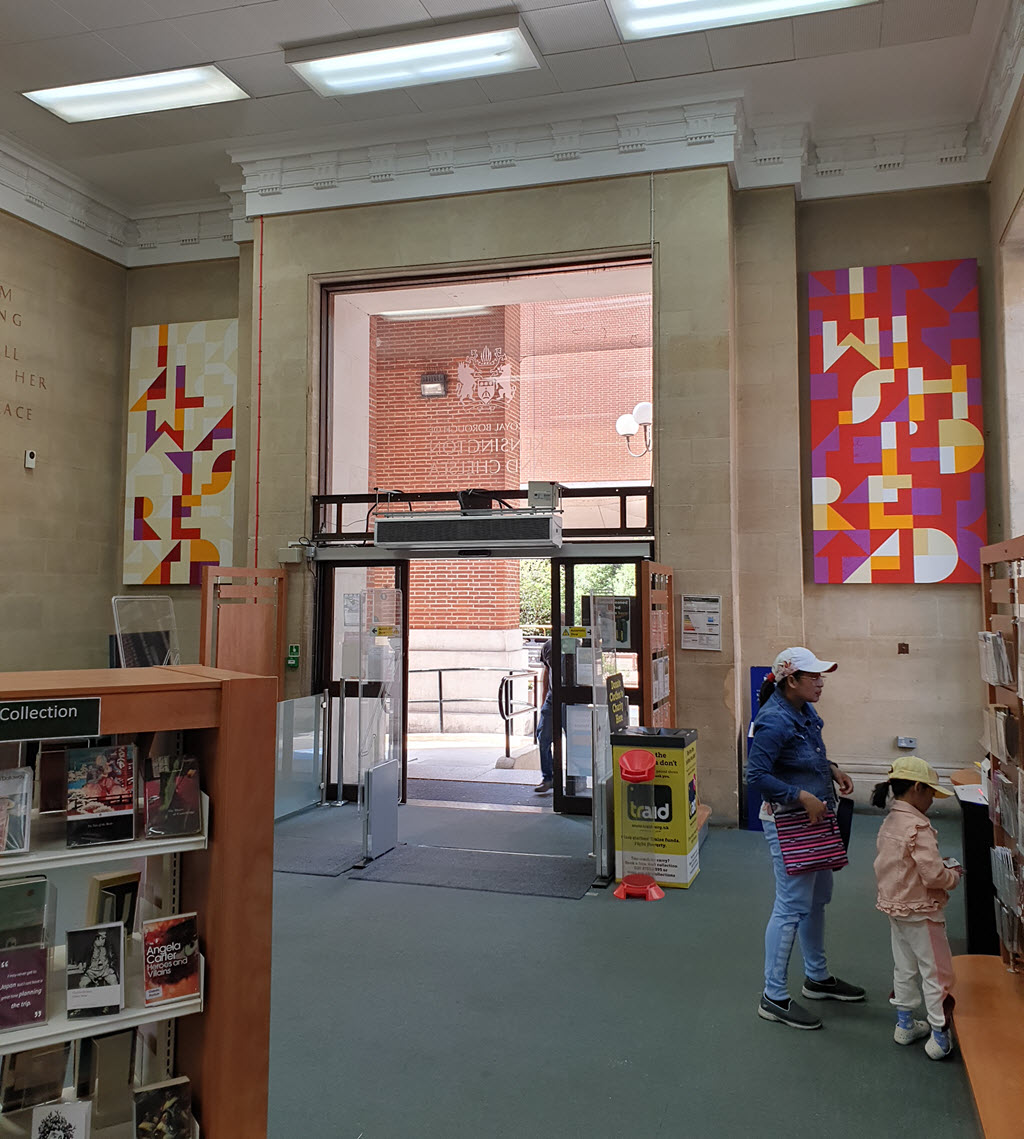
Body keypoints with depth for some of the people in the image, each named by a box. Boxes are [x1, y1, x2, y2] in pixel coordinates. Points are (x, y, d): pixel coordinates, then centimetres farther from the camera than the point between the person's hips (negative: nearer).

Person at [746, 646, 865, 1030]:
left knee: (818, 897, 21)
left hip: (812, 817, 10)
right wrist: (802, 797, -27)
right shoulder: (775, 721, -24)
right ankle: (774, 998, 8)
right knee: (792, 906, -4)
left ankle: (818, 978, 39)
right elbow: (756, 775, -27)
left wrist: (832, 769, 4)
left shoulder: (803, 711, 5)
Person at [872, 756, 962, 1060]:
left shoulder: (888, 823, 3)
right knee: (935, 972, 6)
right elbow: (933, 875, -27)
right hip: (920, 911, -8)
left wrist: (939, 864, 8)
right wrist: (953, 874, -5)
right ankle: (940, 1038, 16)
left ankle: (905, 1025, 33)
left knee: (904, 968, 20)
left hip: (894, 907, 8)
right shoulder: (918, 827, -24)